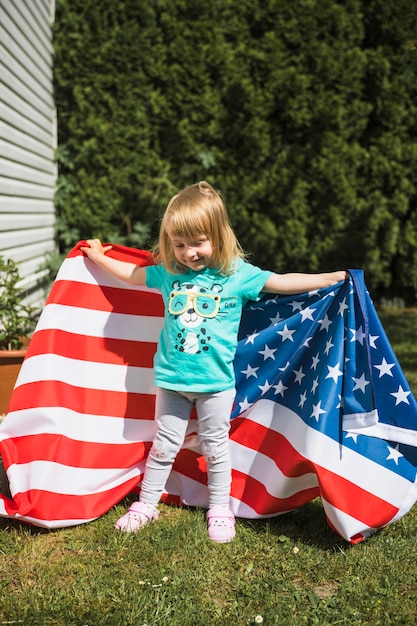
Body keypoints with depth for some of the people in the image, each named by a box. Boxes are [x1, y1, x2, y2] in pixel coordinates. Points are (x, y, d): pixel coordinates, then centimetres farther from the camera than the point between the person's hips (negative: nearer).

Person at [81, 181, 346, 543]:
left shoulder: (237, 274, -7)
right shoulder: (168, 273, 2)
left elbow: (284, 282, -8)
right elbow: (133, 274, 20)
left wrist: (334, 277, -13)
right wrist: (100, 257, 30)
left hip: (216, 380, -2)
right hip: (172, 377, 2)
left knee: (215, 446, 10)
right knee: (164, 445, 12)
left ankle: (220, 509, 25)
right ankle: (146, 504, 26)